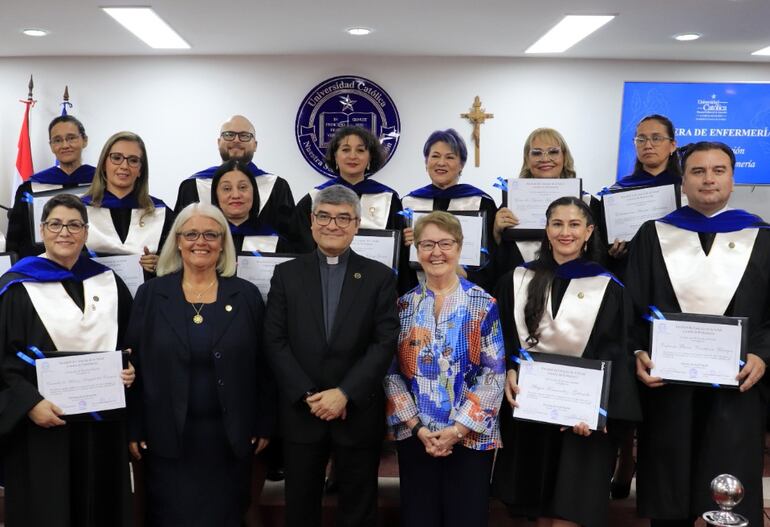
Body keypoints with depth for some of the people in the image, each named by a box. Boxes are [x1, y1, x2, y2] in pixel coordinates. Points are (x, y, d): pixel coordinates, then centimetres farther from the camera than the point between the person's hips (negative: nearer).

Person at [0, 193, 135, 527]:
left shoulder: (109, 283, 8)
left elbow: (129, 346, 16)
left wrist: (129, 371, -4)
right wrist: (29, 402, -19)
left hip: (101, 422, 4)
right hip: (42, 426, -4)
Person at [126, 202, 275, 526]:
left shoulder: (247, 295, 1)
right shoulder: (151, 295, 0)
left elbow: (262, 366, 3)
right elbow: (134, 365, 0)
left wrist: (264, 425, 2)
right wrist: (134, 429, -2)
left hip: (230, 436, 1)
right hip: (168, 436, 0)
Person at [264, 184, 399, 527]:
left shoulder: (379, 277, 2)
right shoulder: (287, 274, 5)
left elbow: (385, 343, -6)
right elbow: (275, 341, -1)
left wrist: (345, 393, -15)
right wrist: (307, 395, -11)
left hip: (358, 413, -1)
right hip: (301, 412, 1)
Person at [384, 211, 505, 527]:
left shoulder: (483, 305, -1)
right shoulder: (403, 305, 4)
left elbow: (494, 374, -5)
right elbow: (390, 372, 2)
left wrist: (458, 429, -12)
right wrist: (418, 427, -8)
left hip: (471, 436, -1)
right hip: (414, 436, 2)